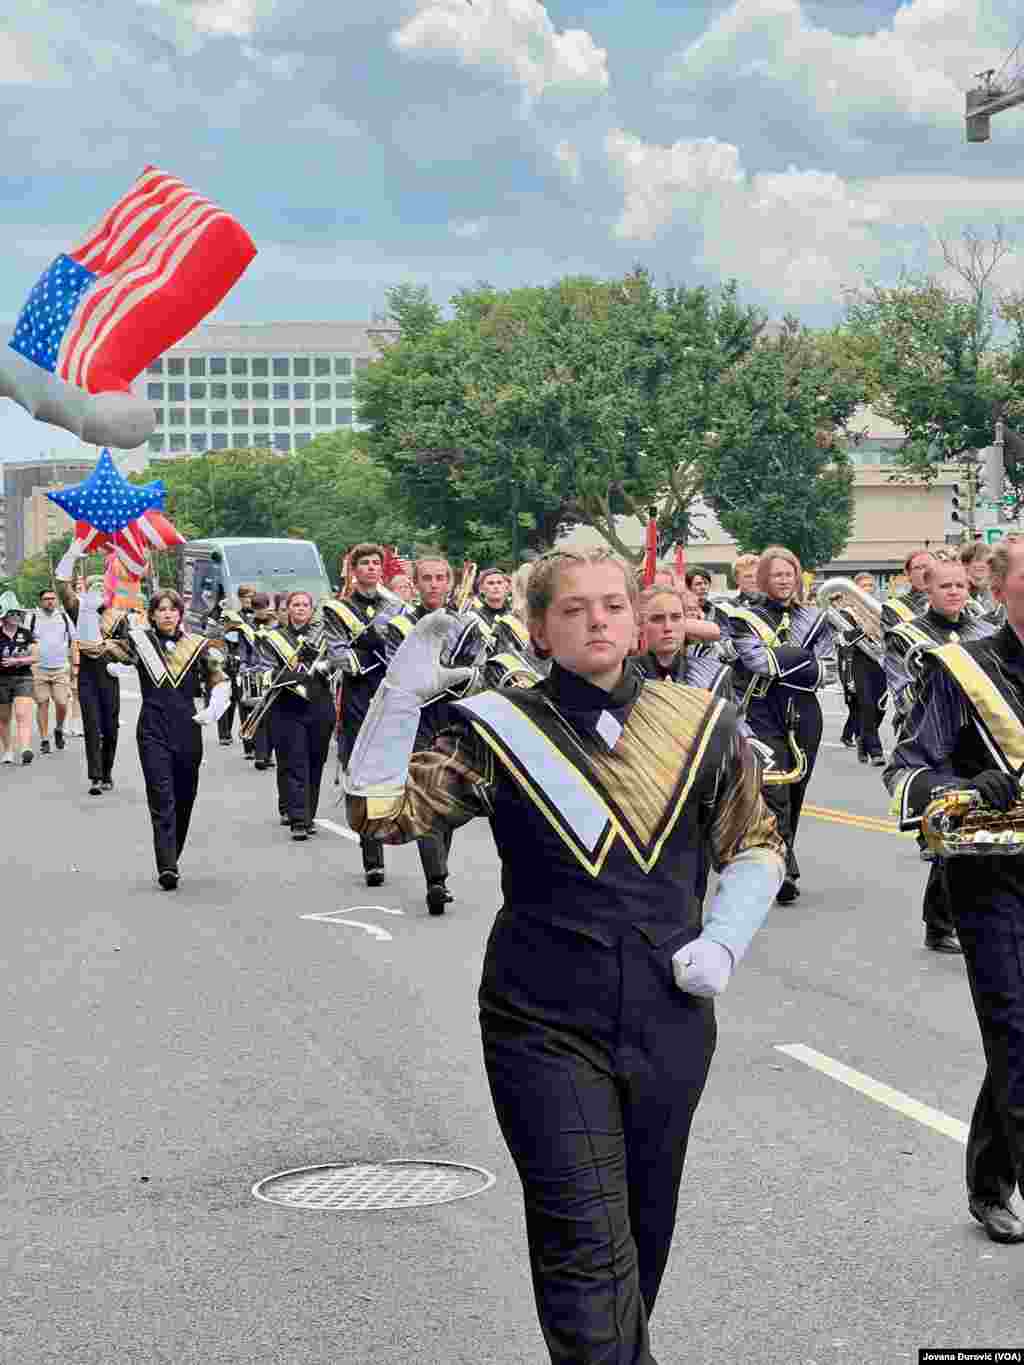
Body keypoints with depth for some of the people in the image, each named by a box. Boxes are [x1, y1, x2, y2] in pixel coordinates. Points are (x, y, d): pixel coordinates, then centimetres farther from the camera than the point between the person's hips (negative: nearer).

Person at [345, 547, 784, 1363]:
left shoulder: (701, 726, 1)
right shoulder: (498, 731, -5)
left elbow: (755, 845, 12)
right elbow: (379, 813, -12)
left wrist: (723, 941, -3)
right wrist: (401, 697, -21)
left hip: (670, 1023, 3)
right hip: (545, 1028, -3)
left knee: (645, 1229, 16)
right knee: (585, 1240, -9)